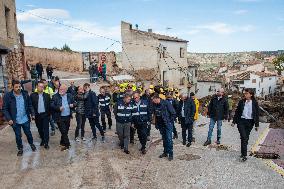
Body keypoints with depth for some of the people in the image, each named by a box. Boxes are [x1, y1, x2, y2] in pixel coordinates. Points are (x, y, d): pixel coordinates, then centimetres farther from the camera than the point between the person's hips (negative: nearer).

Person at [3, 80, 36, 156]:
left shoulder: (25, 94, -4)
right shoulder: (7, 96, -12)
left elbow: (30, 105, 6)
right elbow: (5, 109, -9)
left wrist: (32, 114, -1)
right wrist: (9, 119, -17)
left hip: (25, 119, 2)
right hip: (15, 121, -2)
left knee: (28, 133, 17)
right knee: (18, 136, 13)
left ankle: (31, 144, 42)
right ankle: (20, 149, 32)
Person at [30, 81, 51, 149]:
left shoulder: (47, 95, 1)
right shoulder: (33, 95, -1)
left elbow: (49, 105, 1)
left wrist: (49, 113, -3)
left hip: (45, 115, -1)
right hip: (37, 115, 1)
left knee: (46, 129, 0)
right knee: (40, 129, 13)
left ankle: (46, 143, 6)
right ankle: (42, 139, 32)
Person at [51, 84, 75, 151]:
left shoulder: (69, 96, 6)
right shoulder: (55, 96, -5)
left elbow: (74, 103, 16)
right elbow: (52, 105, -9)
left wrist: (73, 105, -7)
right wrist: (58, 108, -24)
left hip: (67, 117, 4)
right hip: (60, 117, -4)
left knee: (66, 131, 15)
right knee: (63, 131, -5)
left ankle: (62, 143, 32)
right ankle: (67, 144, 7)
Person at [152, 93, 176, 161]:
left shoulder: (166, 103, -18)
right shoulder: (154, 104, -2)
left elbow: (173, 113, -12)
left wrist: (169, 121, -8)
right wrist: (156, 123, 8)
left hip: (168, 124, -5)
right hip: (161, 125, 5)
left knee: (169, 139, -5)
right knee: (164, 139, 14)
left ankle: (170, 153, 5)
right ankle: (165, 152, 24)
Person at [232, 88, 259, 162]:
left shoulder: (255, 103, 0)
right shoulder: (241, 102, 0)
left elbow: (257, 114, 4)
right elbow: (237, 112, 6)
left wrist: (257, 125, 3)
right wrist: (234, 121, 5)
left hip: (250, 122, 1)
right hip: (241, 121, -1)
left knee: (246, 138, 9)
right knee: (243, 137, -10)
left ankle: (243, 153, 24)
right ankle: (244, 155, -7)